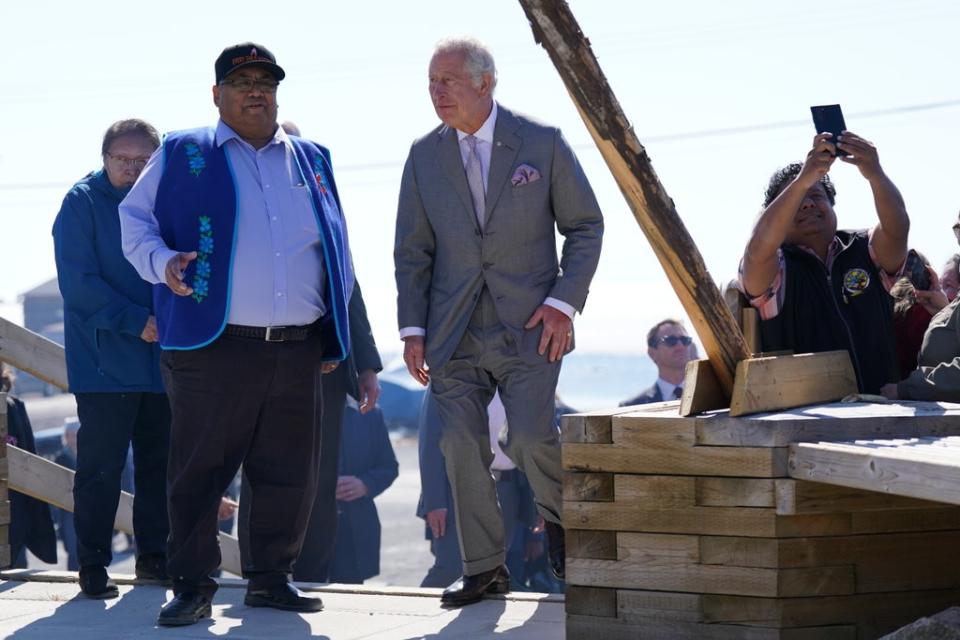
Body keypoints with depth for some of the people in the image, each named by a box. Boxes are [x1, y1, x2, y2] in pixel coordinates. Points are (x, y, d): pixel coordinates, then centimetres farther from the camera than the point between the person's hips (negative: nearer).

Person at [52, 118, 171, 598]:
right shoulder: (82, 204, -5)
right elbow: (78, 283, -12)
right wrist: (137, 321, -18)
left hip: (161, 359, 5)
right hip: (105, 360, -5)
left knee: (161, 461, 9)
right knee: (100, 465, -4)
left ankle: (154, 554, 20)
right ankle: (92, 563, 2)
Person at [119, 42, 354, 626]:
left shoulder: (312, 160, 17)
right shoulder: (182, 157, 7)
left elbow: (338, 246, 22)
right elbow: (135, 222, 7)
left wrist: (337, 330, 16)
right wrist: (161, 262, -13)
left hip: (299, 352, 4)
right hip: (213, 350, -4)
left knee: (290, 475, 6)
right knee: (200, 471, -4)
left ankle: (271, 578, 19)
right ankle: (191, 587, 4)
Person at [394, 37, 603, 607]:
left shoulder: (542, 144, -1)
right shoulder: (425, 157, 7)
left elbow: (586, 226, 3)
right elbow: (412, 251, 10)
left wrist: (564, 302, -7)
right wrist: (413, 328, 1)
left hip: (528, 325, -3)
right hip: (454, 333, 3)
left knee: (530, 437, -15)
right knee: (462, 447, -4)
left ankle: (561, 517, 16)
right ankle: (484, 568, 7)